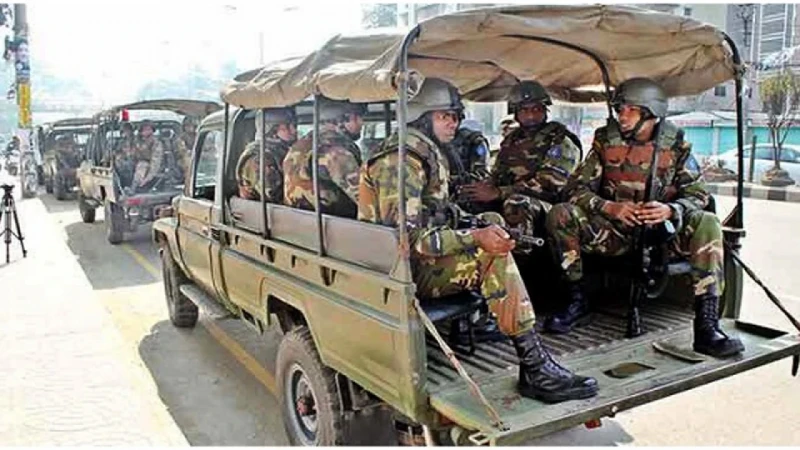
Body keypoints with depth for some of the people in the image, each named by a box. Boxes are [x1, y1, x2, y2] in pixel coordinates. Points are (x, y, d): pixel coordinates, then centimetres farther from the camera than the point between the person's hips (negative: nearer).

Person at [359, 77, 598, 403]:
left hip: (422, 257, 10)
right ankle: (535, 370, -21)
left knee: (492, 222, 8)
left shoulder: (429, 153, 14)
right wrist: (475, 238, -31)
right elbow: (405, 236, -28)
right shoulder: (400, 160, -19)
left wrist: (480, 227, 5)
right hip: (403, 270, -10)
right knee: (491, 255, -23)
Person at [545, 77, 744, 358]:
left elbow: (698, 194, -1)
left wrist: (670, 210, -24)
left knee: (707, 224, -28)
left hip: (661, 230, 0)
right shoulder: (606, 140, 0)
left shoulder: (675, 145, 0)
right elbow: (577, 187, -4)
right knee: (560, 215, -23)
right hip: (615, 231, 0)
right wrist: (609, 207, -23)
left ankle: (706, 326, -30)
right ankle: (576, 301, -10)